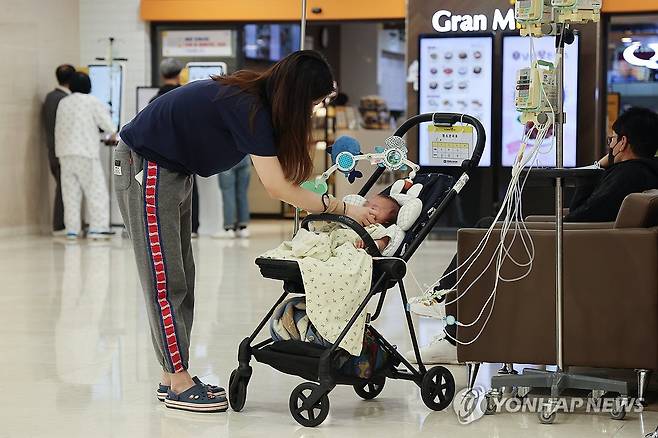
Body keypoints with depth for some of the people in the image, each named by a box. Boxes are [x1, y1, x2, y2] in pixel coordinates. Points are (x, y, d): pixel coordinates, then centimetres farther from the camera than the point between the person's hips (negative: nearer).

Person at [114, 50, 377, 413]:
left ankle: (172, 377, 13)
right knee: (165, 279, -7)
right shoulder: (248, 109, -27)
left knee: (181, 276, 9)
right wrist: (342, 208, -21)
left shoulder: (256, 99, 0)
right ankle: (179, 385, -3)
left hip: (172, 171, 10)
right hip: (145, 168, -10)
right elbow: (278, 189, -26)